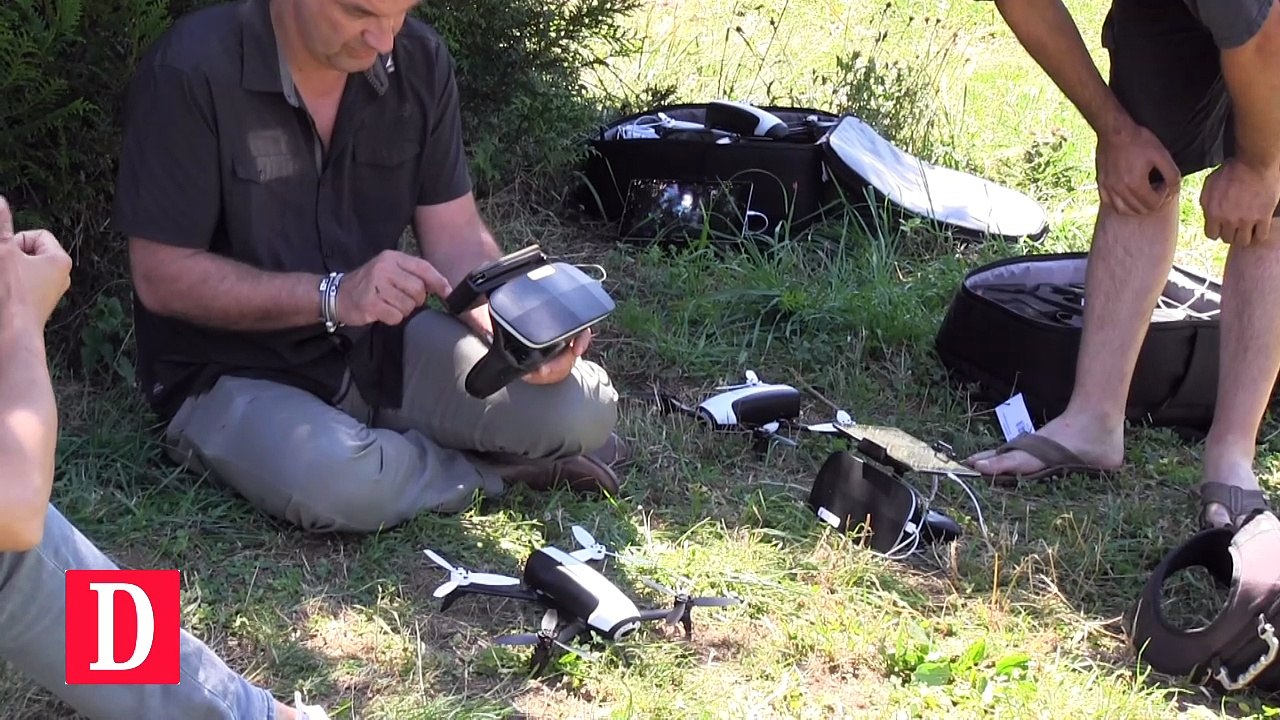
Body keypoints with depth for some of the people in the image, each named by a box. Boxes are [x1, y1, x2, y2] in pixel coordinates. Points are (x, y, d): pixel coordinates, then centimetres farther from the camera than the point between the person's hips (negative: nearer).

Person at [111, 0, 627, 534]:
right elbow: (162, 276, -18)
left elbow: (457, 239, 0)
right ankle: (492, 468, -5)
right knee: (338, 485, -36)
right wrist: (333, 295, -29)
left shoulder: (418, 62, -4)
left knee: (584, 408, -16)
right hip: (235, 372, -4)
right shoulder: (192, 73, -20)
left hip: (379, 346, 4)